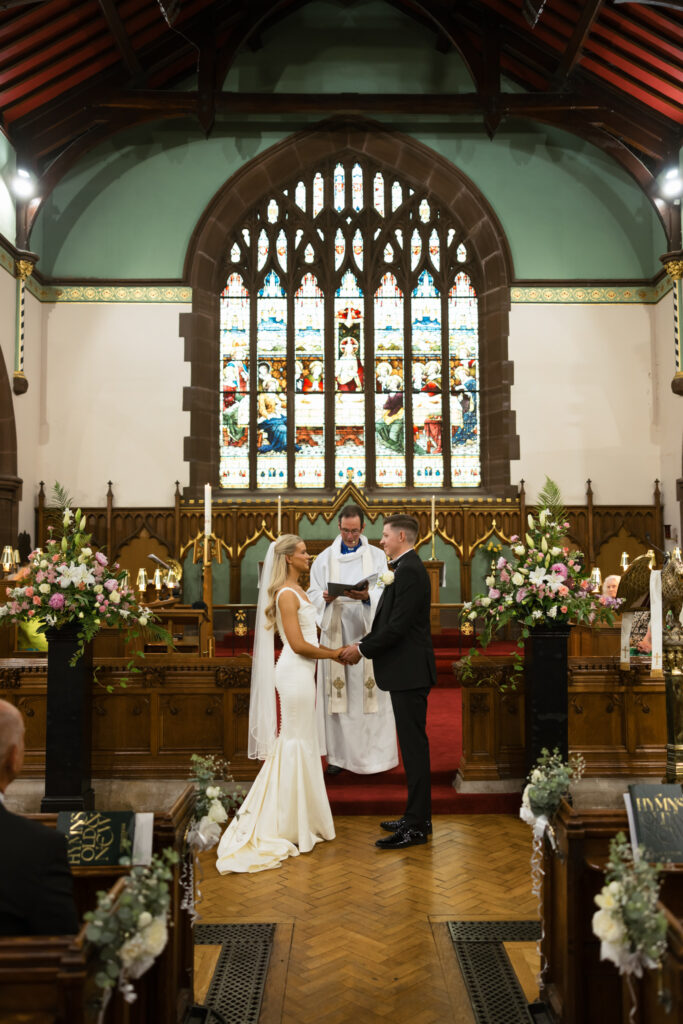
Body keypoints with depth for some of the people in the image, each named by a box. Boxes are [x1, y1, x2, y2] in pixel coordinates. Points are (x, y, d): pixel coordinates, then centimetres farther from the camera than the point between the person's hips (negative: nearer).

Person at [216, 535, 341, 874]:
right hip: (295, 672, -10)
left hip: (302, 671, 10)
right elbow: (298, 644, -19)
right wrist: (335, 653, -11)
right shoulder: (287, 594, -16)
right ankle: (293, 825, 9)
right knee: (296, 743, -1)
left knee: (295, 743, 15)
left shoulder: (295, 591, 14)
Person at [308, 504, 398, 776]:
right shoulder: (325, 557, 10)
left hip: (366, 632, -1)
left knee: (368, 690, -1)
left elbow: (386, 594, -3)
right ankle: (338, 754, 9)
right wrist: (325, 597, -15)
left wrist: (367, 596, -23)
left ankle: (371, 753, 8)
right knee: (337, 692, 1)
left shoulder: (377, 556, 6)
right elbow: (313, 593, 7)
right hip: (336, 632, 1)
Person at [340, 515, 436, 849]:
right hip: (407, 672, 11)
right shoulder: (406, 568, 16)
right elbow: (390, 621, 17)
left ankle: (416, 827, 3)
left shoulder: (409, 570, -17)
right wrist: (362, 645, 7)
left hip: (409, 672, -11)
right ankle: (417, 817, 25)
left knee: (414, 746, -4)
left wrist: (362, 649, -11)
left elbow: (397, 626, -22)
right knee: (413, 745, 15)